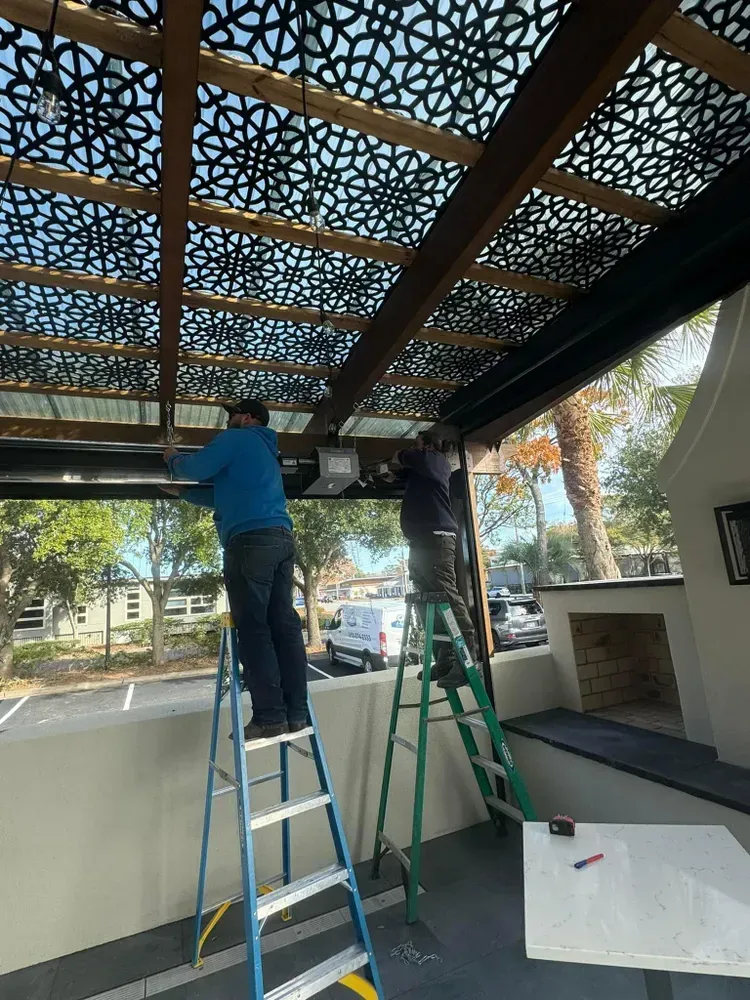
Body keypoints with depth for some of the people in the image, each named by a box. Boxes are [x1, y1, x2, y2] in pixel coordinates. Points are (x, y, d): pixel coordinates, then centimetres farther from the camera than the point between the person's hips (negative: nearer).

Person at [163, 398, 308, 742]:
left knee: (253, 627, -6)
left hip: (251, 540, -8)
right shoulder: (266, 451, 33)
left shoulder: (237, 439, 7)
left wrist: (173, 460, 22)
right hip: (282, 538, 8)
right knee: (284, 623, 4)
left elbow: (196, 469, 0)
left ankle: (269, 716, -5)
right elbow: (223, 497, 38)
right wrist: (180, 492, 42)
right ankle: (296, 713, 7)